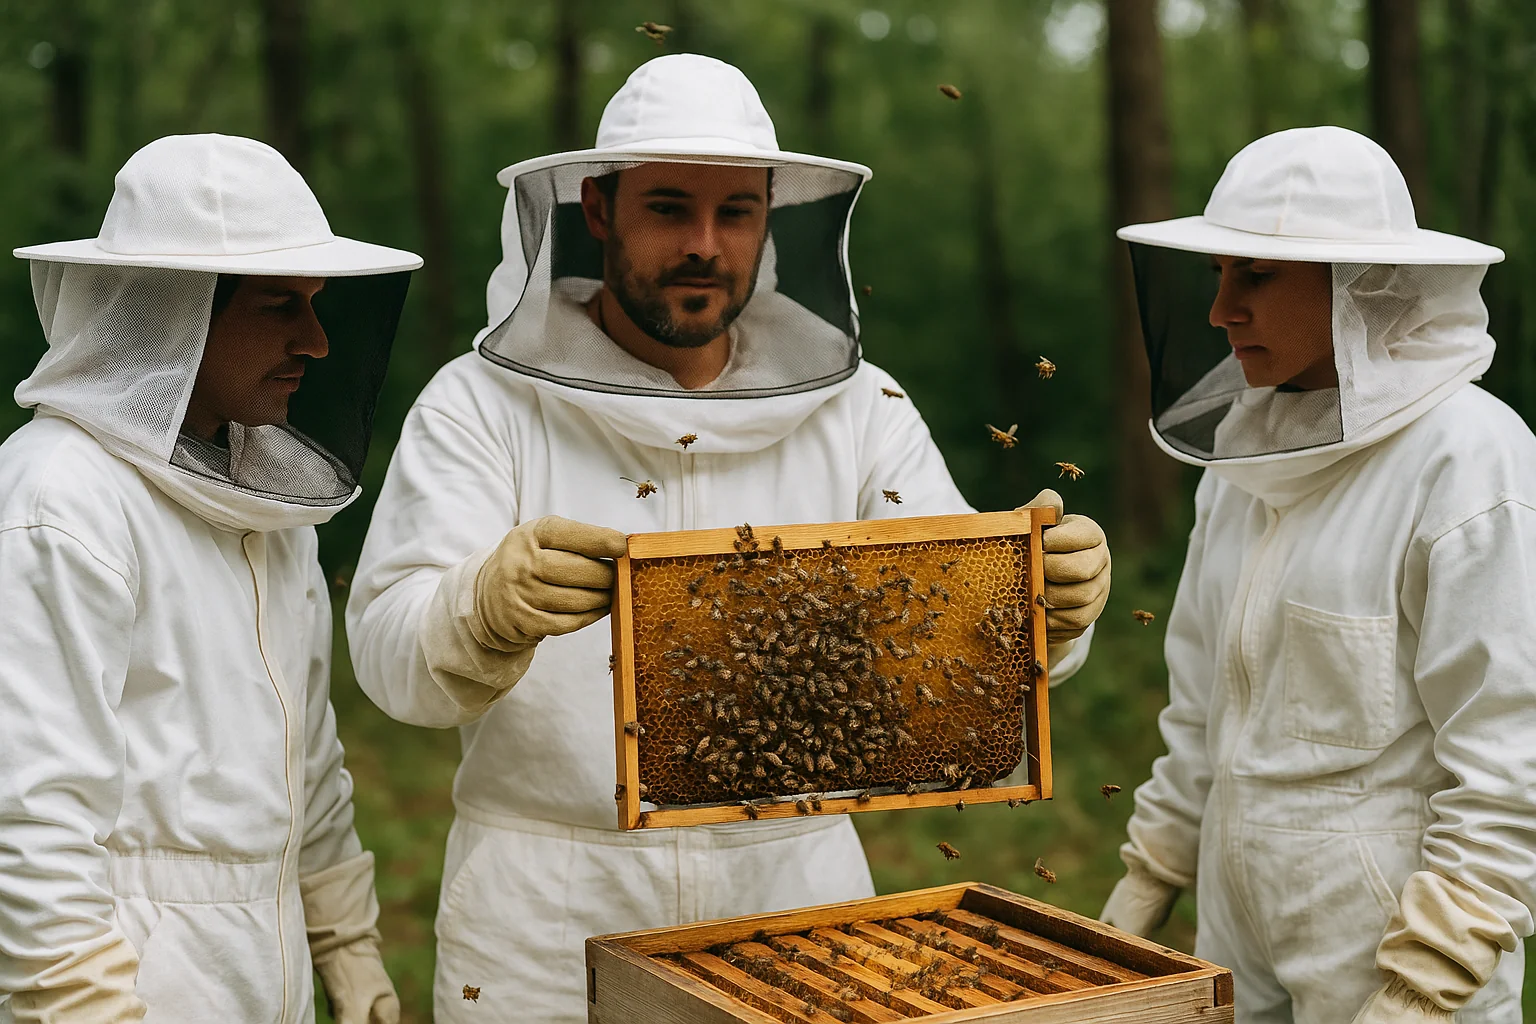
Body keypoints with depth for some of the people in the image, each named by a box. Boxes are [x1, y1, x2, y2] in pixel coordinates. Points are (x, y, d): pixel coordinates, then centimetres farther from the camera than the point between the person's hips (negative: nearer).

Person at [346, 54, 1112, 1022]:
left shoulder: (855, 407, 2)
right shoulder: (481, 407, -5)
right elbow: (392, 647, -17)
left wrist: (1051, 602, -27)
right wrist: (490, 608, -39)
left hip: (797, 897, 2)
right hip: (551, 927, -2)